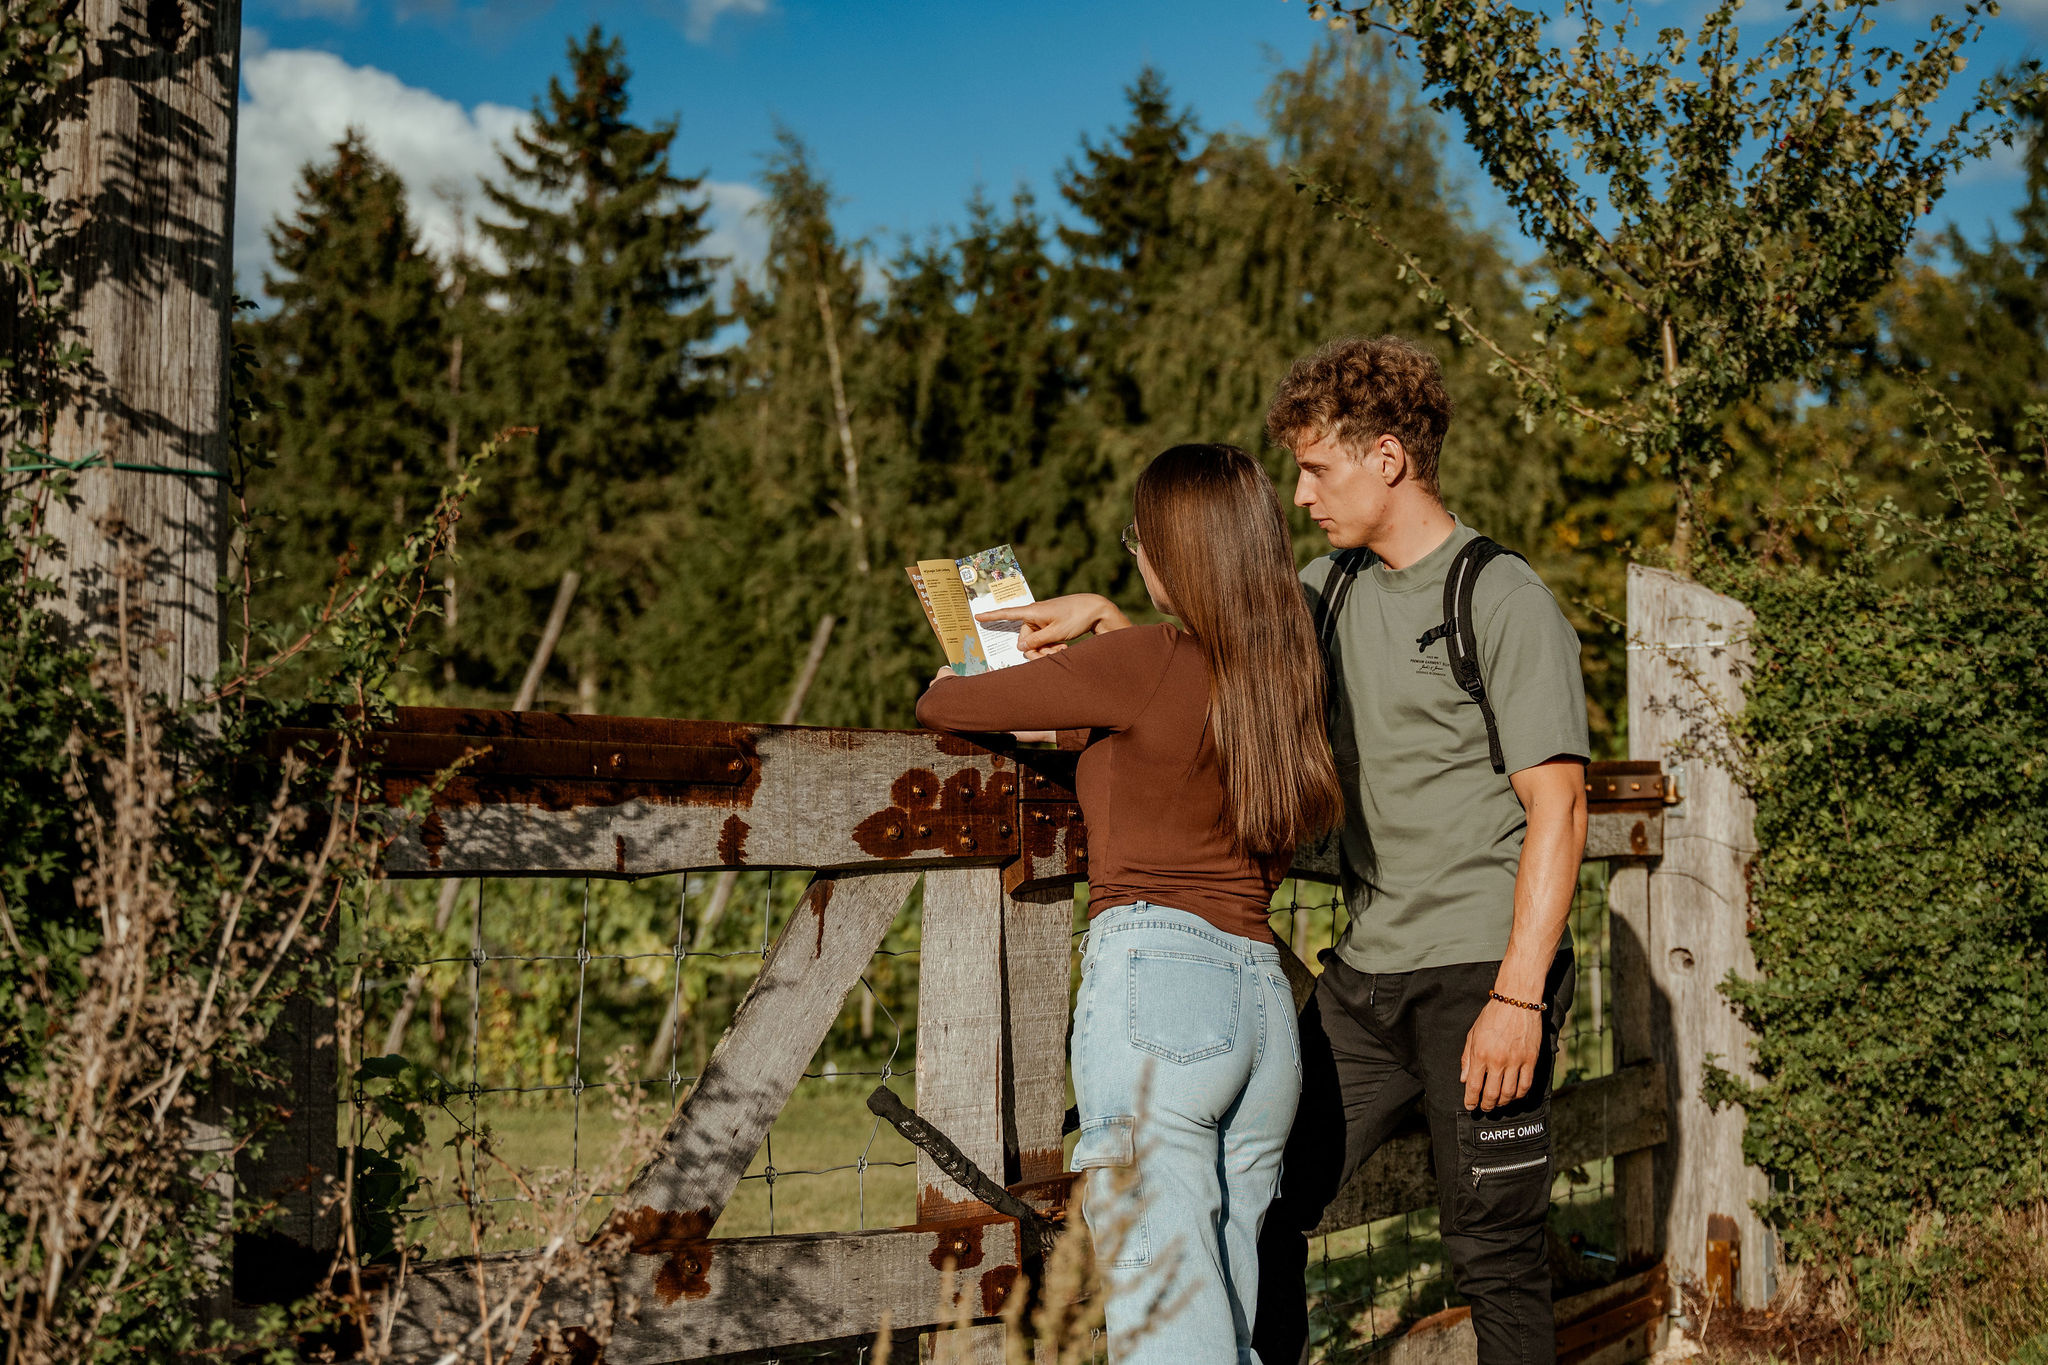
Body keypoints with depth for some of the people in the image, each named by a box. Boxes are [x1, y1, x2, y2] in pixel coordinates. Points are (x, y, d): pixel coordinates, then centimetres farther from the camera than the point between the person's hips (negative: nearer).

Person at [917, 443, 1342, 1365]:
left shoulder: (1147, 660, -5)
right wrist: (1079, 726, 34)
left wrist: (946, 690, 25)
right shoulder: (1283, 676, 14)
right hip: (1263, 1000, 7)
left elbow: (944, 705, 2)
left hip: (1154, 968, -7)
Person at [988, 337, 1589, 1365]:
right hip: (1364, 972, 7)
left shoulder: (1506, 604, -9)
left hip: (1479, 975, -7)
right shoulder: (1331, 588, 13)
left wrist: (1517, 997, -20)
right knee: (1263, 1209, 5)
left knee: (1493, 1254, -1)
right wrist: (1103, 618, 8)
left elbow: (1557, 809, -13)